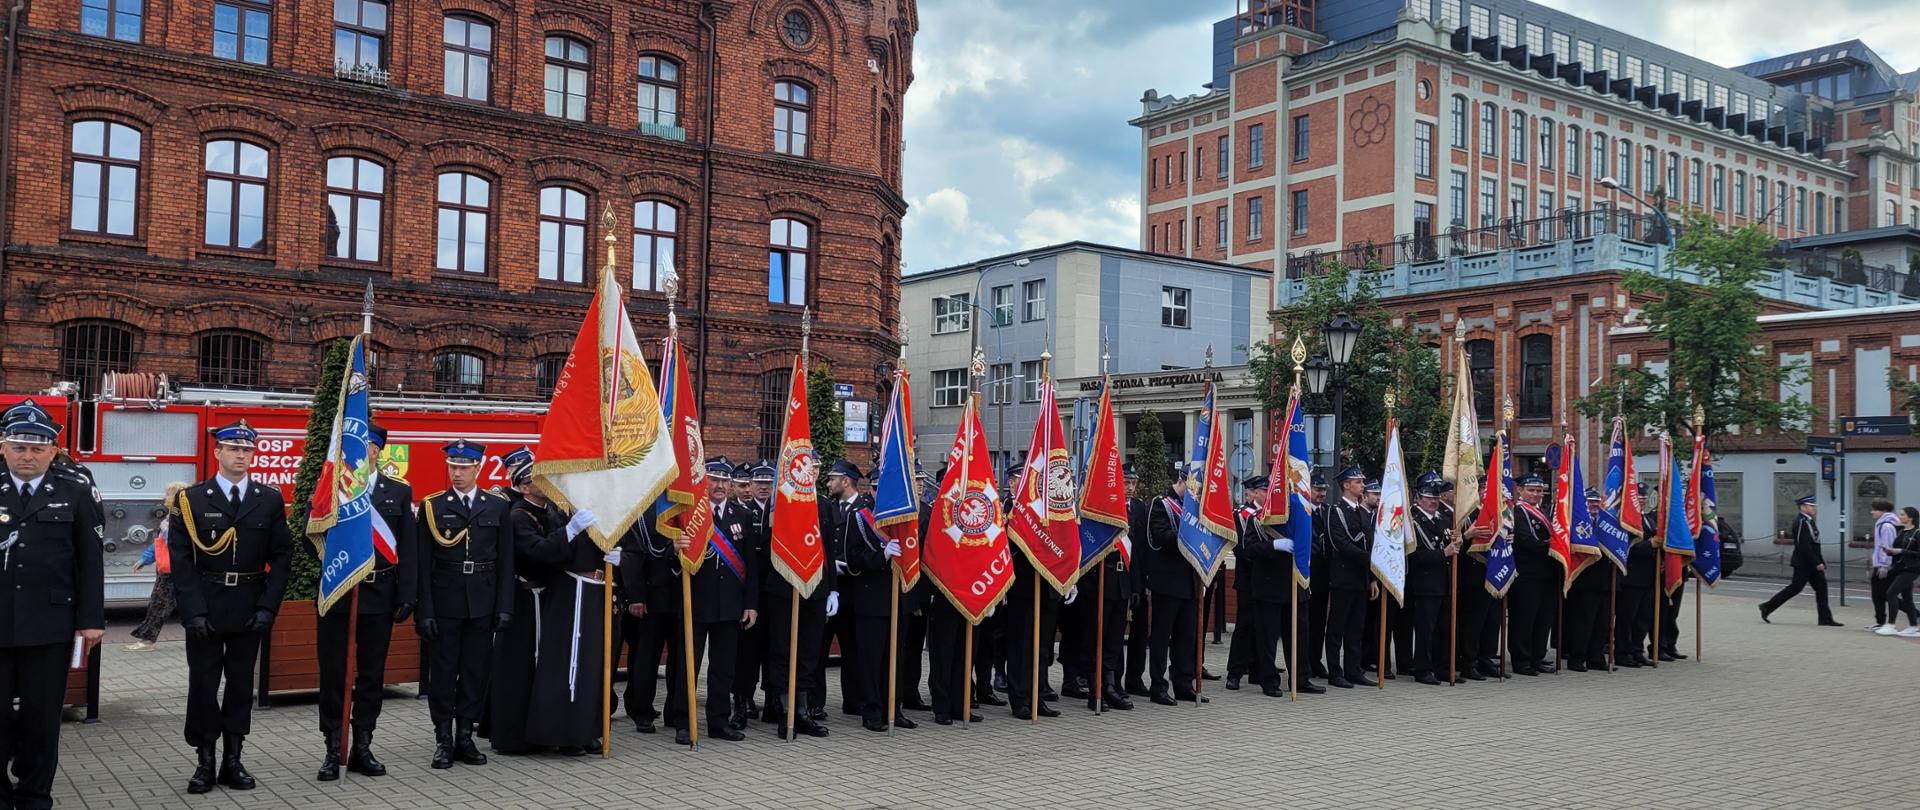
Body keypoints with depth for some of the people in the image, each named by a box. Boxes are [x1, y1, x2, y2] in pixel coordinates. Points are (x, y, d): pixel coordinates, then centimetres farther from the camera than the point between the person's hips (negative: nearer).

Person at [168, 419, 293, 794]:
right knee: (203, 683, 3)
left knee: (241, 683, 8)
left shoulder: (270, 500, 4)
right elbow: (181, 560, -4)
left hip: (249, 609, 2)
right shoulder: (191, 499, -1)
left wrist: (268, 606, -6)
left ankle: (232, 760, 16)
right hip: (205, 610, -2)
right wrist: (193, 611, -12)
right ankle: (205, 762, 12)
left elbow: (282, 556, 3)